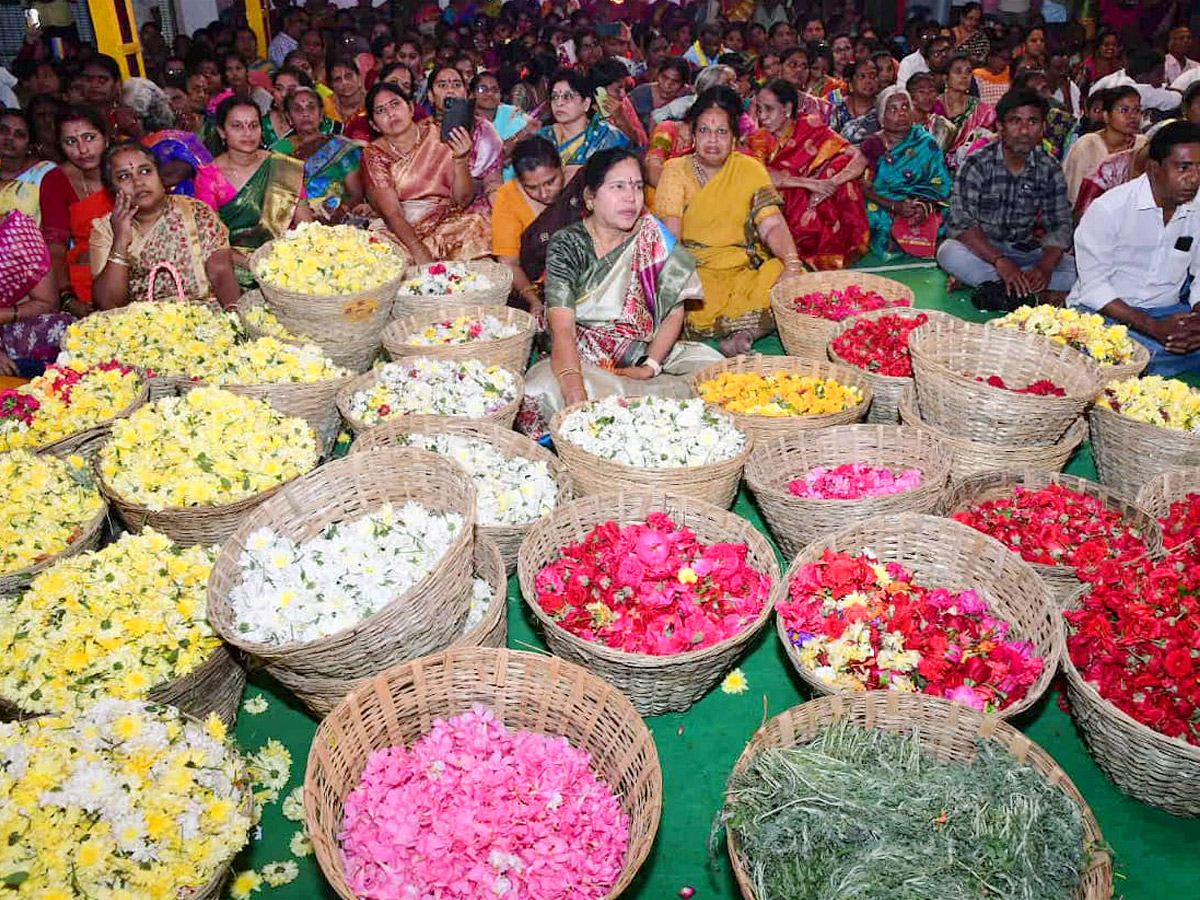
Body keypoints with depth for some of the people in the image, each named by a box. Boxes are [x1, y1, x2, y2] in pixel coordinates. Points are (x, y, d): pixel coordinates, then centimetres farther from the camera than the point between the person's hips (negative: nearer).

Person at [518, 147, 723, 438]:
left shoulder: (655, 237, 4)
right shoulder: (567, 245, -5)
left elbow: (674, 313, 3)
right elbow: (562, 328, -17)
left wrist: (650, 366, -14)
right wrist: (573, 385, -37)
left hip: (649, 352, 3)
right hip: (582, 358, -3)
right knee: (545, 388, -33)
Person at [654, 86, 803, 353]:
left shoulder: (750, 170, 8)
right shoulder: (676, 171, 4)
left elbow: (773, 226, -2)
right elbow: (670, 236, -8)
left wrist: (792, 261, -24)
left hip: (744, 269, 1)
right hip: (694, 270, -1)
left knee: (785, 278, -28)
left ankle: (745, 334, -26)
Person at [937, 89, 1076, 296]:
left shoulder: (1050, 169, 0)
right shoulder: (978, 164, -11)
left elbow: (1060, 226, -2)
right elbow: (961, 223, -21)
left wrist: (1045, 266, -23)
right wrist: (1000, 262, -33)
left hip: (1025, 251, 3)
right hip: (980, 248, -3)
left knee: (1074, 271, -19)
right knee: (950, 253, -35)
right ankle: (1037, 294, -25)